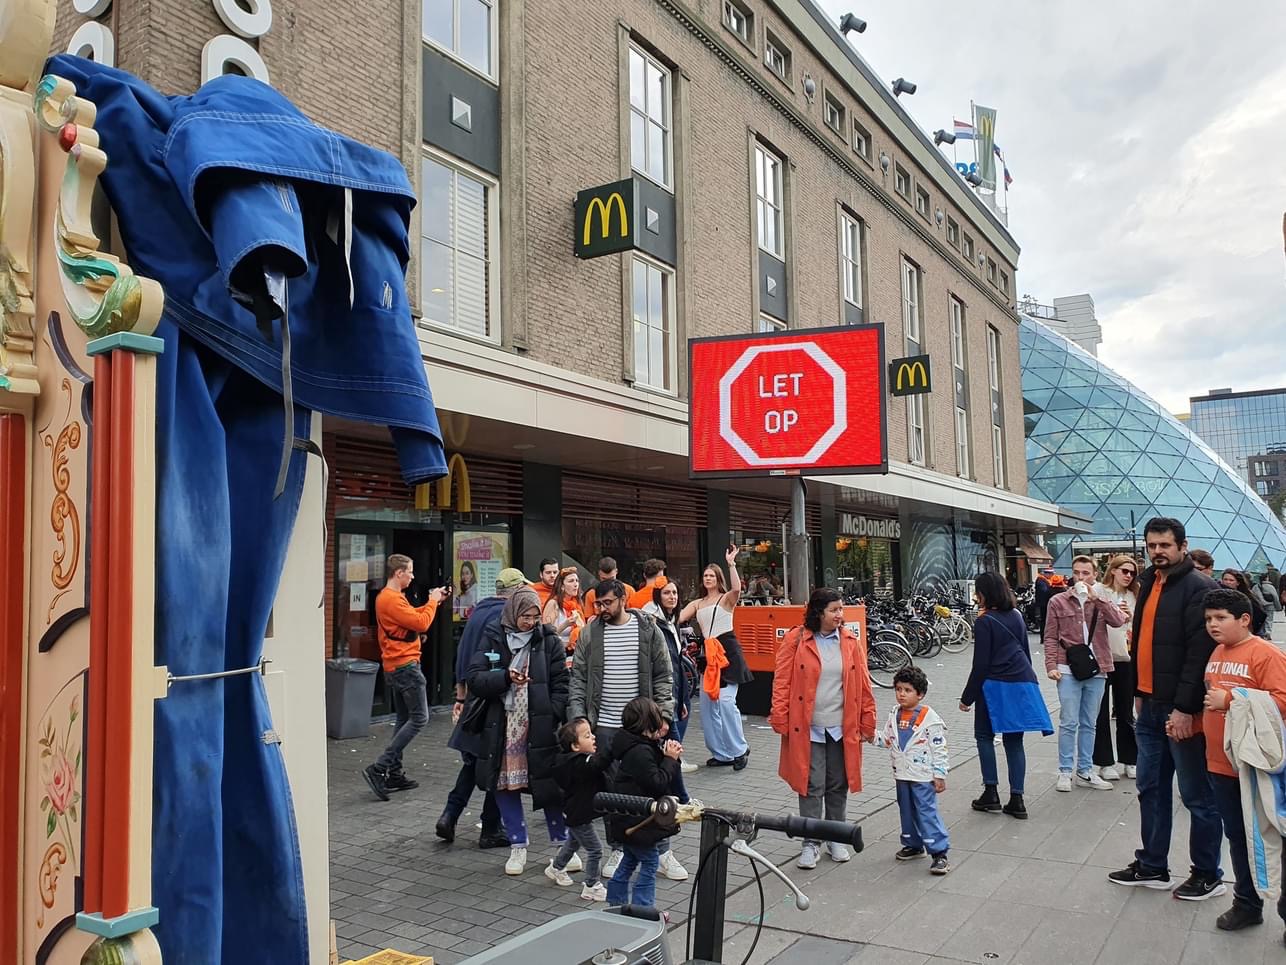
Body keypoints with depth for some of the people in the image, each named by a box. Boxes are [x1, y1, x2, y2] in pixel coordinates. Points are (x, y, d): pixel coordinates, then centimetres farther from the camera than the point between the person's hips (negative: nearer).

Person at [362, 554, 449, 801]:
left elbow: (412, 616, 19)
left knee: (404, 719, 14)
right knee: (419, 718, -7)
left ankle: (394, 773, 15)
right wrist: (432, 601, -6)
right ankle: (379, 769, -10)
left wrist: (432, 601, 13)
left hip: (394, 666, 11)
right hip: (405, 666, -11)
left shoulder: (386, 597, 14)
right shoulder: (393, 599, -19)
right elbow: (421, 623, -20)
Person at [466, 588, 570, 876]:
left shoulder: (549, 641, 2)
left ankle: (563, 844, 18)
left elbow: (560, 684, 0)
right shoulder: (492, 639, 5)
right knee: (505, 786, 7)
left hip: (539, 726, -2)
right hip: (501, 727, 2)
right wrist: (506, 677, -18)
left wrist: (554, 717, -12)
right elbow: (475, 678, -2)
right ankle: (517, 847, 22)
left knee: (547, 785, 1)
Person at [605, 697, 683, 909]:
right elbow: (658, 783, -25)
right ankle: (643, 908, 10)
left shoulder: (641, 745, 6)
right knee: (650, 861, 2)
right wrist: (670, 759, -16)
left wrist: (670, 756, -3)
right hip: (636, 820, -10)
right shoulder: (640, 752, -26)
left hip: (628, 818, 10)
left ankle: (617, 903, 32)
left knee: (630, 859, 22)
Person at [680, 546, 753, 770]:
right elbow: (678, 617, 3)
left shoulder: (727, 598, 1)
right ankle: (722, 753, 17)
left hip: (727, 650, -7)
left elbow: (737, 588, -22)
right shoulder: (697, 603, 16)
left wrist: (731, 564, -23)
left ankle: (740, 749, 1)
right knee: (707, 704, 6)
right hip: (708, 653, 7)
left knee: (726, 701, -15)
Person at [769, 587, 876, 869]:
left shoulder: (850, 641, 2)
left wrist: (867, 721, 5)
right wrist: (780, 720, -9)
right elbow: (782, 682, -6)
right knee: (811, 787, 2)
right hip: (808, 728, -3)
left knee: (838, 786, 13)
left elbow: (862, 684, 5)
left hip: (842, 728, 3)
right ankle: (811, 843, 14)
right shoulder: (796, 640, -8)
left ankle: (836, 839, 28)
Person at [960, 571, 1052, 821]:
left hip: (996, 686, -6)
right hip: (1023, 682, 6)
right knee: (1014, 740, 9)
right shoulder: (1016, 616, 11)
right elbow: (1025, 651, 18)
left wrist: (967, 697, -5)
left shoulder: (984, 622, -10)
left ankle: (991, 793, 4)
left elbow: (981, 665, -11)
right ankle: (1016, 800, 8)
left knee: (984, 735, 8)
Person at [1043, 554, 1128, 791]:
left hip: (1096, 670, 3)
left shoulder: (1101, 601, 8)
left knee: (1089, 724, 12)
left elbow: (1118, 621, -11)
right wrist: (1051, 666, -7)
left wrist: (1097, 599, -19)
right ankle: (1065, 772, 6)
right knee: (1069, 723, -1)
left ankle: (1085, 771, 21)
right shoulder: (1058, 602, 3)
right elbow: (1050, 638, 2)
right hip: (1068, 670, -3)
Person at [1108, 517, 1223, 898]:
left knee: (1196, 795, 6)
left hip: (1182, 711, -8)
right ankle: (1152, 866, 26)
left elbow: (1200, 652, -19)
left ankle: (1207, 874, 20)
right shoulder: (1149, 584, 13)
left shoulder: (1199, 588, -14)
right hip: (1150, 706, 8)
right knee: (1150, 788, 15)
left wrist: (1184, 708, -22)